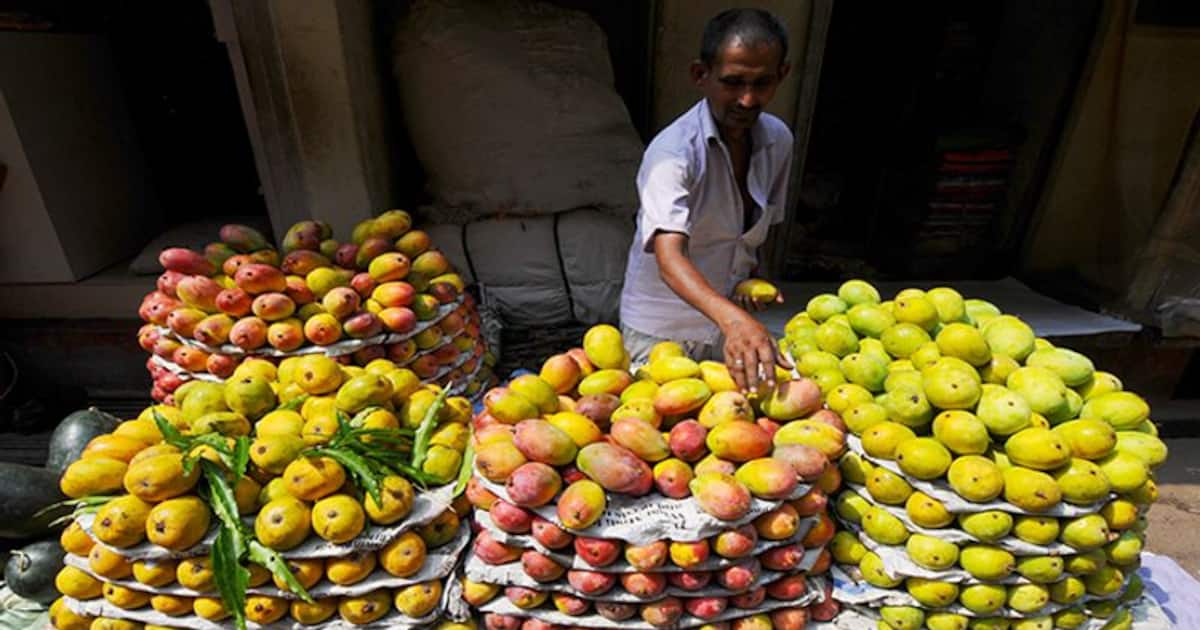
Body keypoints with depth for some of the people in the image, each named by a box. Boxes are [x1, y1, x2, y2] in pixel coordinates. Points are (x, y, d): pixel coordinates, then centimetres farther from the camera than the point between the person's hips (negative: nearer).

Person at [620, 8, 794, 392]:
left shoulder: (778, 140, -4)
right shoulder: (672, 152, -24)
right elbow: (669, 257, -38)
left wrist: (752, 279, -6)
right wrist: (733, 319, -53)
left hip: (732, 320, 5)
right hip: (661, 332, -5)